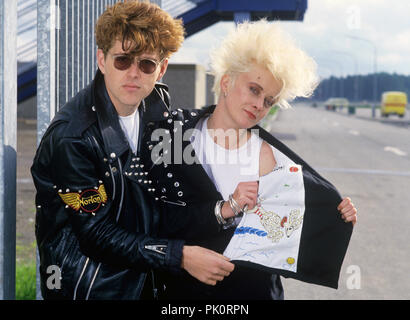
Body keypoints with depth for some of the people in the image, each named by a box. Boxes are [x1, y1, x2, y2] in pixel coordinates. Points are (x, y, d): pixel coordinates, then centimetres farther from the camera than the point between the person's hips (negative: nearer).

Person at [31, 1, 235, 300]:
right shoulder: (71, 135, -23)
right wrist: (181, 256, -23)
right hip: (89, 287, -6)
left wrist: (221, 209, -18)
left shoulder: (157, 104, -2)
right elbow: (96, 234, -20)